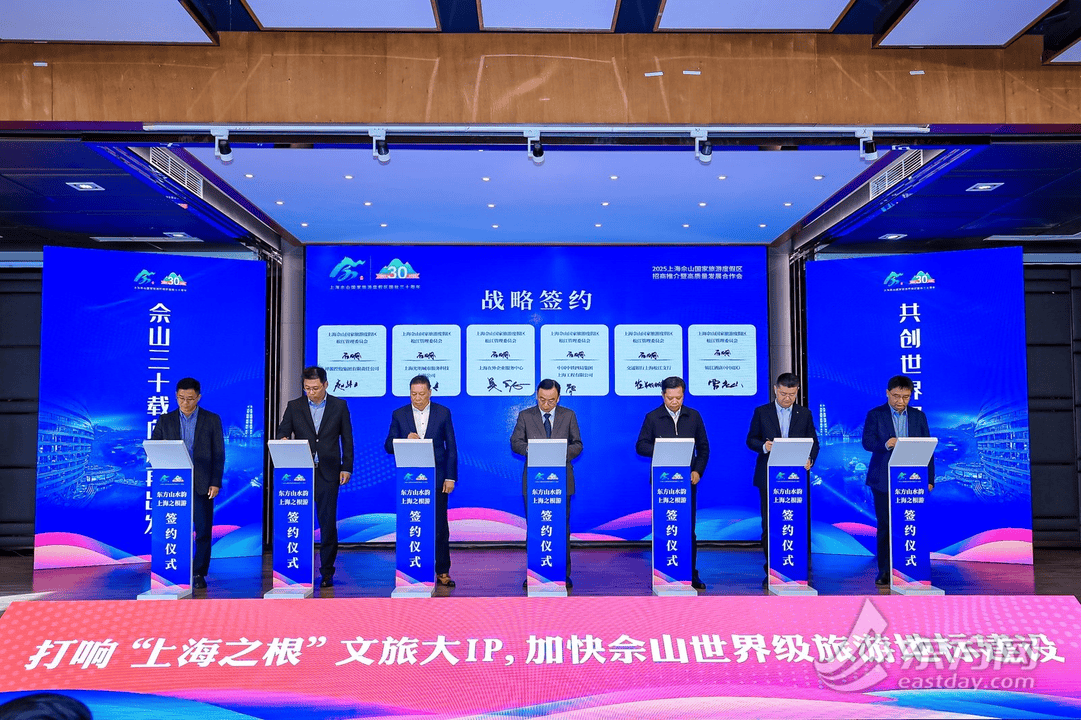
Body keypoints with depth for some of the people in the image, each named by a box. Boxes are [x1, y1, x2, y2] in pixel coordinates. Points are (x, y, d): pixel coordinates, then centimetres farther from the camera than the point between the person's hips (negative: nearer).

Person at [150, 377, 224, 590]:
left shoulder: (212, 420, 5)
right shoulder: (165, 420, 9)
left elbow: (219, 454, 3)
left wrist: (216, 482, -5)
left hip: (202, 484, -1)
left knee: (203, 530, 0)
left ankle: (199, 573, 9)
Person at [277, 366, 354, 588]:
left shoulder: (339, 406, 6)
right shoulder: (294, 407, 8)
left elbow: (347, 438, 7)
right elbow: (282, 433, 7)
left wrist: (347, 467, 1)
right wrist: (283, 441, -17)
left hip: (328, 473, -1)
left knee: (328, 523, 0)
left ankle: (327, 572, 9)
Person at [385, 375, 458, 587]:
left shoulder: (443, 413, 3)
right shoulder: (399, 415, 5)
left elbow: (451, 447, 3)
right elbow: (389, 446, 4)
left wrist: (450, 478, -3)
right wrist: (406, 440, -16)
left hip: (437, 479, -1)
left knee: (440, 526, 2)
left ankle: (442, 572, 10)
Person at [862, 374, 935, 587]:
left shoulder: (919, 416, 11)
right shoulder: (875, 415, 3)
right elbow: (867, 442, -7)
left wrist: (929, 478, 4)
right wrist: (885, 444, -28)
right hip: (884, 480, -2)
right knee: (885, 526, 2)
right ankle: (884, 572, 9)